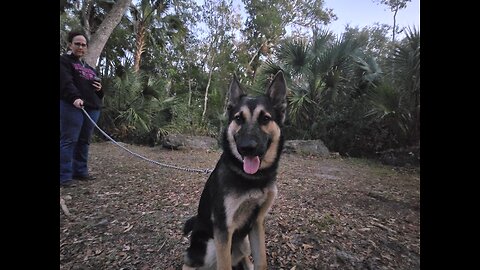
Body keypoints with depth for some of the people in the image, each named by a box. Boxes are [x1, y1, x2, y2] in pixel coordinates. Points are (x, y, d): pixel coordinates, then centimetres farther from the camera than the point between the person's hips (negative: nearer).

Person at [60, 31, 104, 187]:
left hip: (92, 108, 7)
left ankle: (80, 171, 13)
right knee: (69, 140, -8)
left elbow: (97, 89, 32)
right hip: (72, 106, -7)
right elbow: (66, 82, -12)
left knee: (84, 141, 6)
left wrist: (100, 89, 7)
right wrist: (75, 97, -30)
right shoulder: (64, 60, 6)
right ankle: (64, 176, -5)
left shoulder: (89, 68, 27)